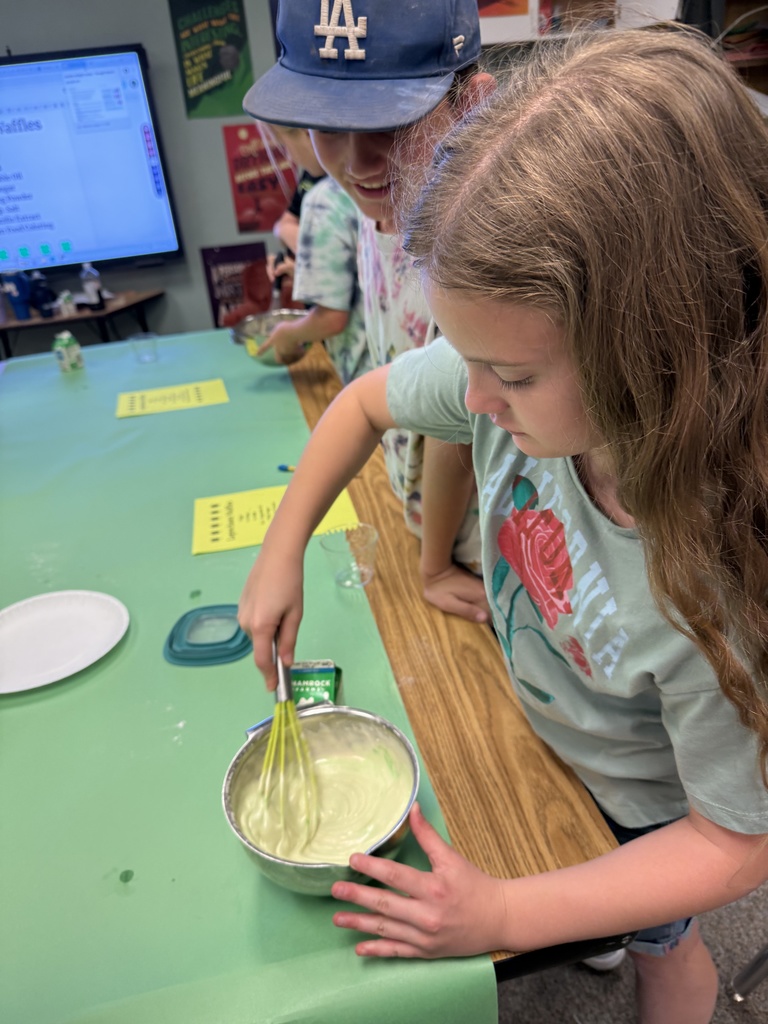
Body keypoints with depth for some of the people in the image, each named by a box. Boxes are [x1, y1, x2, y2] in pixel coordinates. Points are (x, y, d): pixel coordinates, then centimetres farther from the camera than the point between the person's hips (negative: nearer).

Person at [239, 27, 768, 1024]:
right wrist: (281, 553, -12)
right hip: (539, 723, 5)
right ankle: (583, 929, 71)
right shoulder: (531, 372, -32)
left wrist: (506, 917, -28)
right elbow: (368, 400, -11)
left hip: (647, 806, -5)